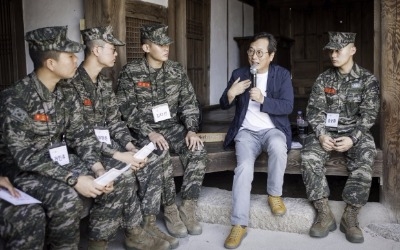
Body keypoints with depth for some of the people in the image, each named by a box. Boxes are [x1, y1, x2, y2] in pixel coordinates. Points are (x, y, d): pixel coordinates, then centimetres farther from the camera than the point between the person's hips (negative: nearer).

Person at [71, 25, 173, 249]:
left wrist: (130, 146, -8)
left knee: (151, 160, -6)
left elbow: (114, 121, 9)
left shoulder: (105, 82, 10)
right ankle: (135, 231, -9)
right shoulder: (73, 84, -17)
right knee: (123, 171, -28)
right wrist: (117, 154, -25)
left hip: (104, 142, 8)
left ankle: (147, 225, 0)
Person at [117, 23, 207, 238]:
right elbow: (127, 109, -12)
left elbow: (189, 102, 5)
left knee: (197, 150, -23)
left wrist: (191, 129, -10)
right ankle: (170, 211, -15)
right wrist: (149, 133, -23)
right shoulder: (130, 72, -6)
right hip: (144, 130, -3)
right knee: (161, 155, -33)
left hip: (173, 126, 4)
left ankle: (188, 209, -13)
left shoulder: (176, 70, 6)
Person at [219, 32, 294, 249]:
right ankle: (239, 224, -20)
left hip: (273, 129, 0)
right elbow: (224, 105, 8)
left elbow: (288, 106, -8)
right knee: (244, 167, -27)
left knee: (278, 147, -37)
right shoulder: (239, 74, 7)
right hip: (247, 131, 1)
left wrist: (262, 99, -22)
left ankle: (274, 194, -10)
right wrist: (230, 94, -15)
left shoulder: (282, 74, 3)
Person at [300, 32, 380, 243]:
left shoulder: (368, 80, 2)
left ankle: (350, 216, -23)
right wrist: (321, 134, -16)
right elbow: (314, 110, 2)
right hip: (327, 131, 2)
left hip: (355, 133, -1)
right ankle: (324, 214, -23)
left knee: (364, 161, -33)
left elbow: (368, 115, -4)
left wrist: (352, 138, -20)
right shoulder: (323, 79, 8)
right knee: (309, 157, -28)